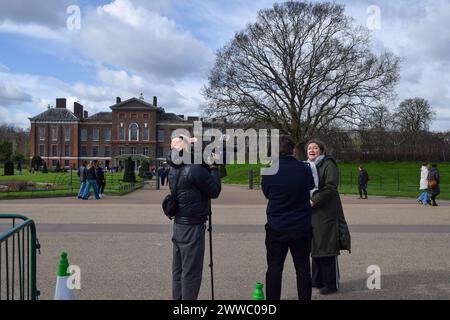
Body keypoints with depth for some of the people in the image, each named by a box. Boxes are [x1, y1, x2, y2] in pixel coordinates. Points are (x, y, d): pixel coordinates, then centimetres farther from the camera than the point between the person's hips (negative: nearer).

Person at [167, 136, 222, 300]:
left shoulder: (174, 169, 5)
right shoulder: (195, 169, -20)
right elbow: (215, 191, -11)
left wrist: (207, 167, 4)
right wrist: (213, 167, -2)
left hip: (179, 224, 9)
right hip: (192, 227, -8)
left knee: (178, 270, 17)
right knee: (191, 272, 0)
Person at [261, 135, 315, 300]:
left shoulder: (269, 171, -13)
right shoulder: (305, 169, -11)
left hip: (276, 228, -1)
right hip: (302, 228, 1)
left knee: (274, 267, 10)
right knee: (303, 267, 13)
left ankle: (272, 298, 16)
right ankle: (304, 297, 21)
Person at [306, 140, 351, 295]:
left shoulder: (328, 164, -8)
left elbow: (330, 187, -17)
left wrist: (314, 201, -19)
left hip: (326, 213, -8)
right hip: (311, 213, 8)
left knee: (327, 248, -3)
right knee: (314, 247, 13)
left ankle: (331, 284, 8)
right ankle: (317, 280, 26)